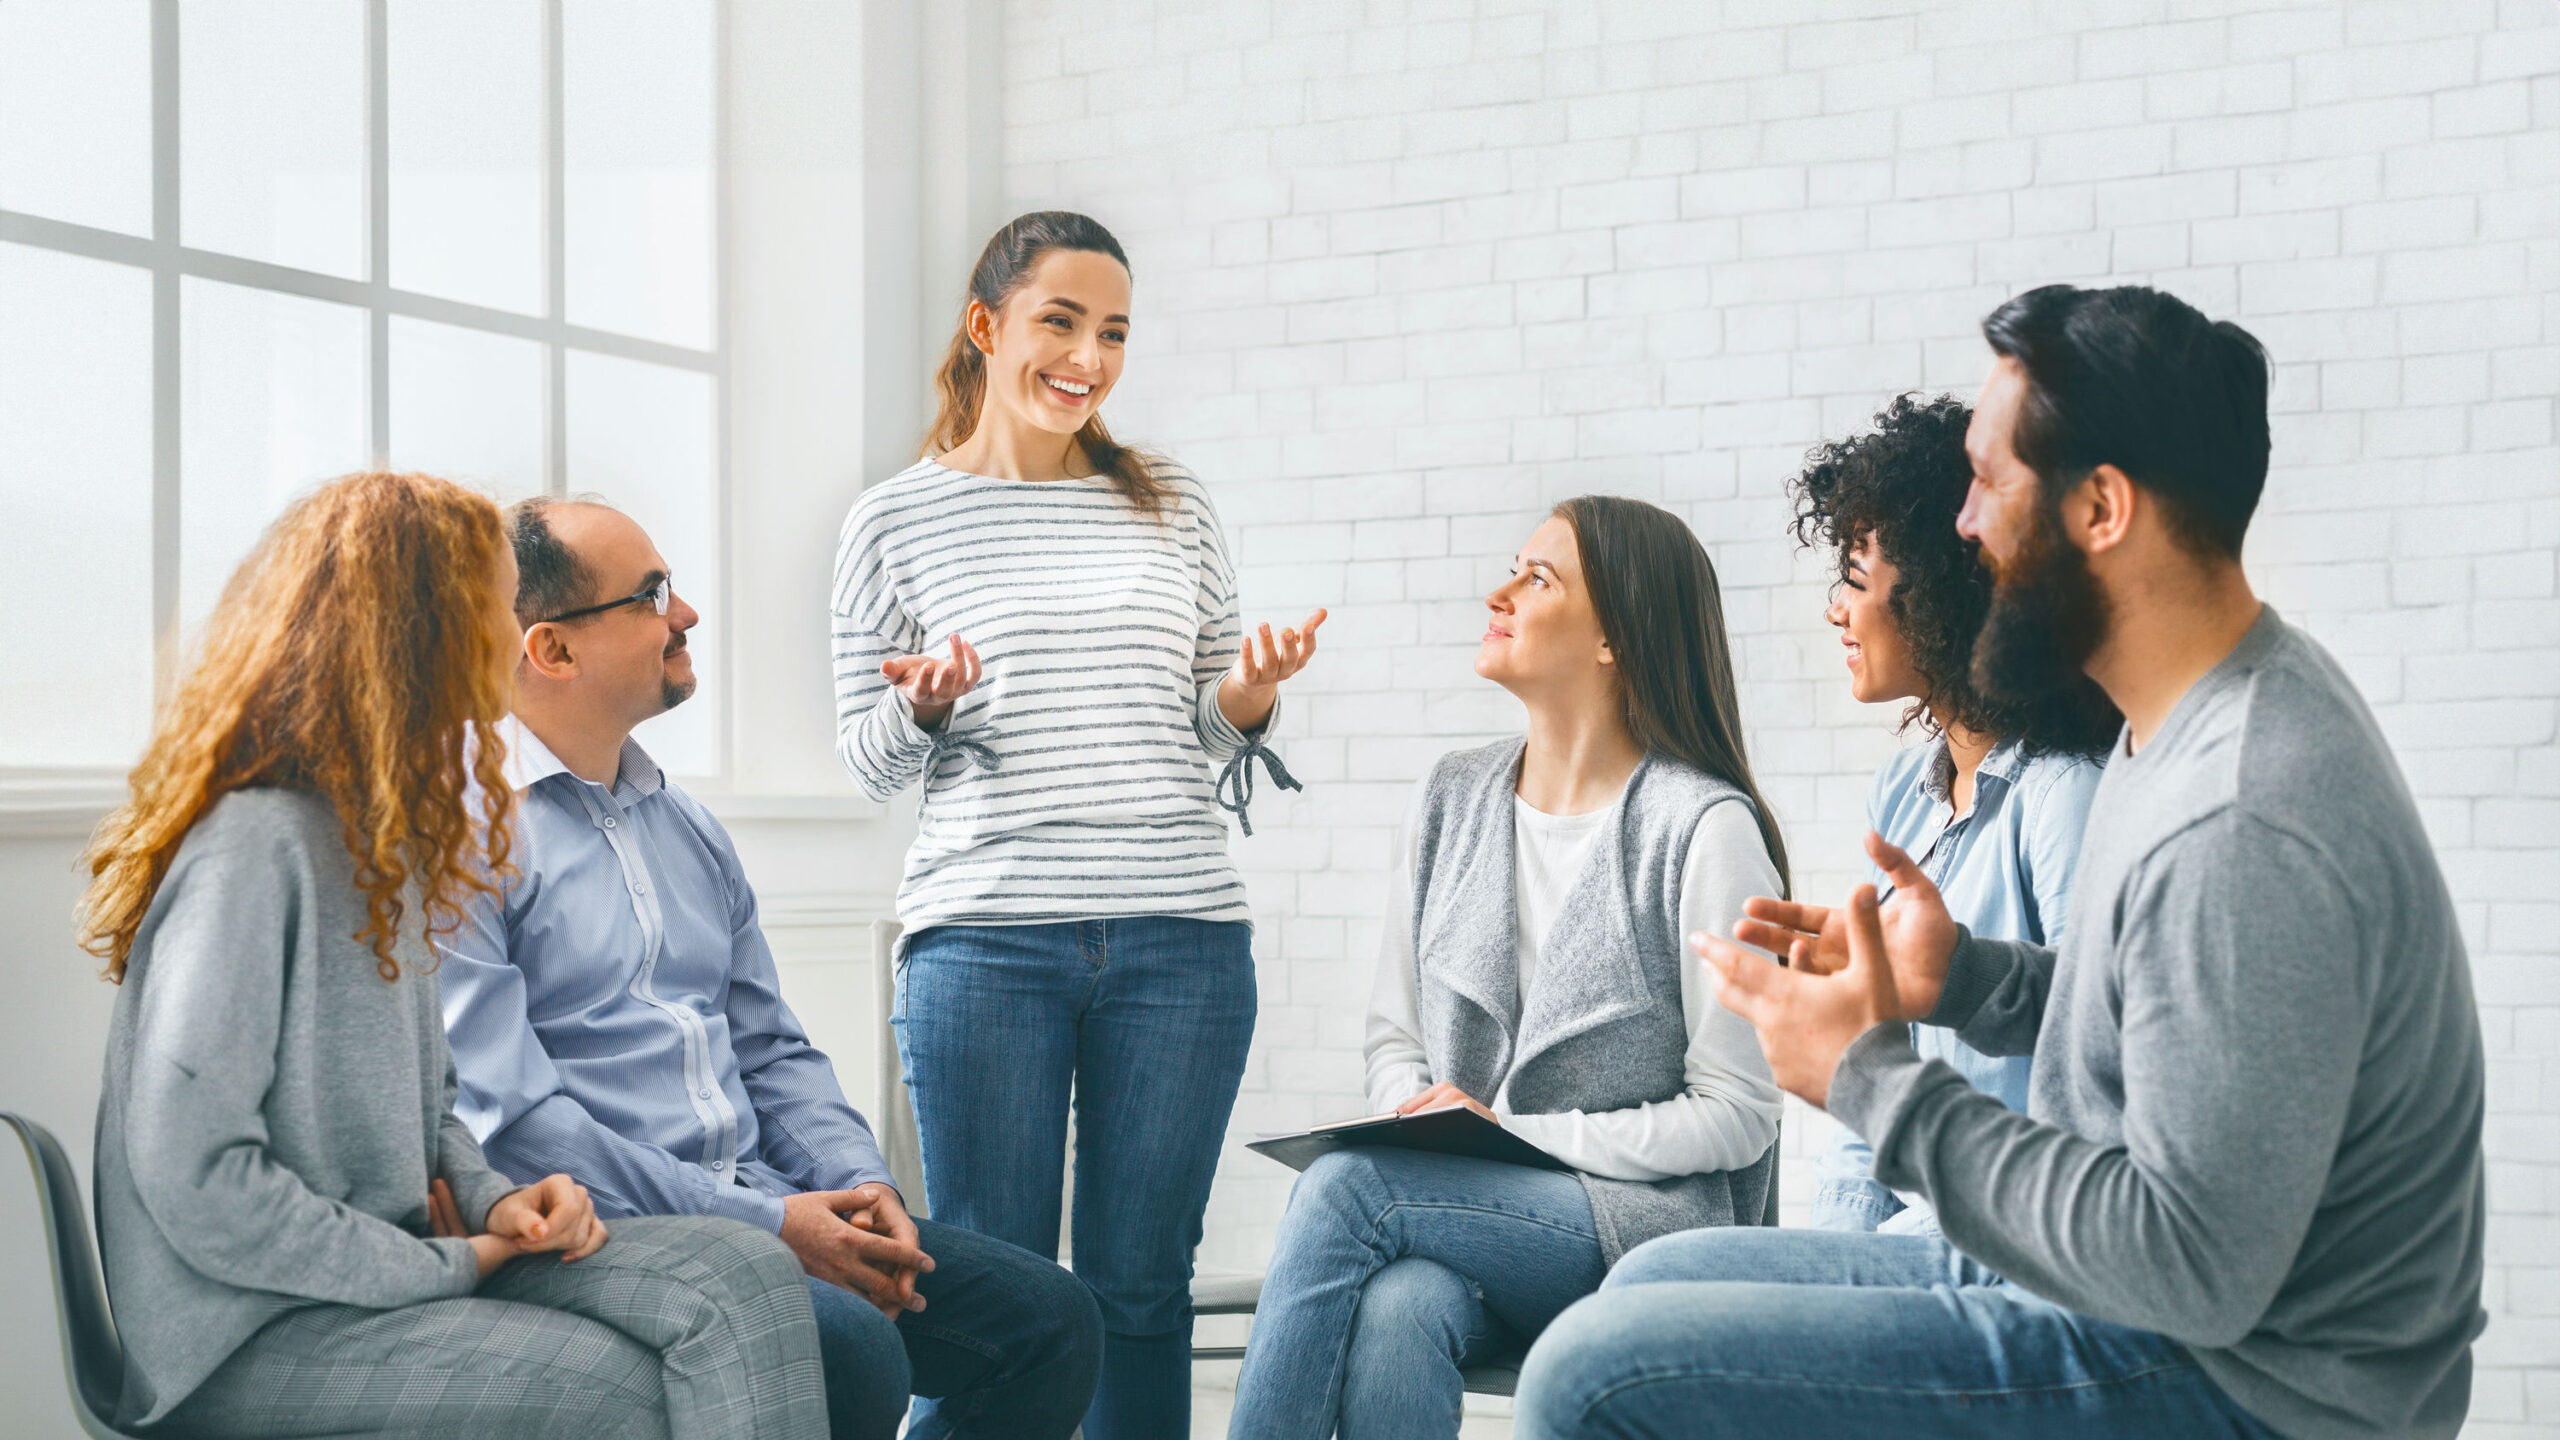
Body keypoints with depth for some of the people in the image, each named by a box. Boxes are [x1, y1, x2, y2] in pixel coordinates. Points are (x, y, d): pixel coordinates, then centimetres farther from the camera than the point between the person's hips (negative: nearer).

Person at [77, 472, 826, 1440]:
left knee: (744, 1276, -11)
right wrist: (447, 1267, -15)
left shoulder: (382, 838, 13)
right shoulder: (256, 843, -18)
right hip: (247, 1335, -8)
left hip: (391, 1262, 8)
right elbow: (192, 1179, -23)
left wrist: (489, 1199, 0)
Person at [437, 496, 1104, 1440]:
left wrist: (862, 1185, 0)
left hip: (762, 1206, 8)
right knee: (850, 1351, -33)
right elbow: (508, 1120, -16)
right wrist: (766, 1225, -17)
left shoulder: (688, 828, 19)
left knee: (1051, 1322, -6)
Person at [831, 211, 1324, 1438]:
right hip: (984, 936, -2)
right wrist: (927, 703, -13)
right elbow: (866, 761, 8)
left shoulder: (1174, 509, 13)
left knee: (1141, 1285, 6)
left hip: (1181, 935, 2)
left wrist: (1251, 695, -5)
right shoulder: (895, 522, 6)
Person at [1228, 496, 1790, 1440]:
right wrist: (1417, 1119, -7)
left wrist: (1511, 1131, -13)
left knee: (1343, 1186, -28)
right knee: (1394, 1310, -32)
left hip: (1649, 1223, -4)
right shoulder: (1450, 799, 11)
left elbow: (1734, 1116, -8)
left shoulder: (1705, 828, -8)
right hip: (1467, 1209, 5)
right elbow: (1393, 1034, 17)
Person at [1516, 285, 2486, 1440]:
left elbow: (2194, 1266, -28)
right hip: (2125, 1294, 10)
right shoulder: (2214, 711, 5)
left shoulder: (2243, 833, -28)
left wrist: (1873, 1076, -20)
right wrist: (1962, 979, 3)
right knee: (1656, 1280, 16)